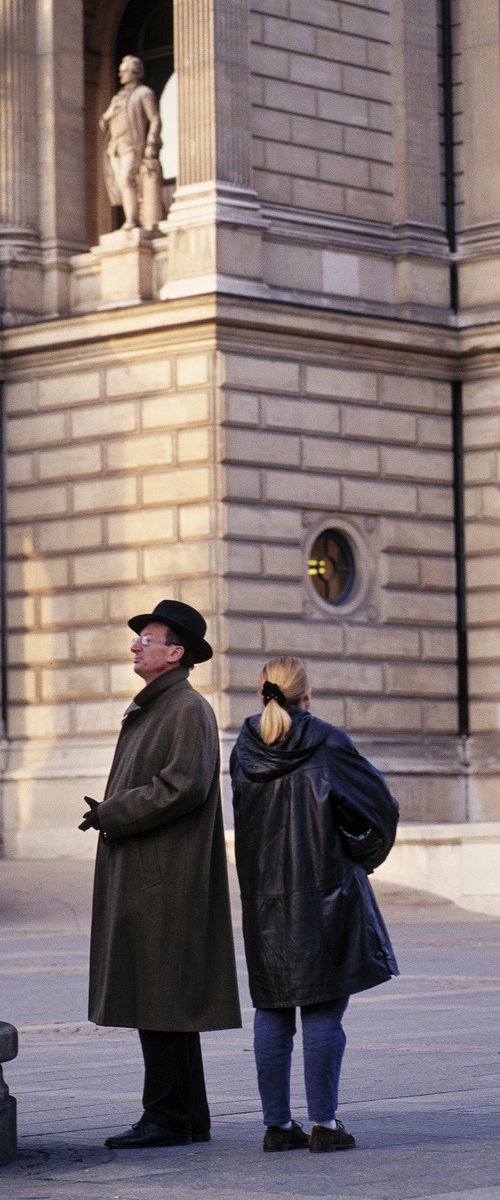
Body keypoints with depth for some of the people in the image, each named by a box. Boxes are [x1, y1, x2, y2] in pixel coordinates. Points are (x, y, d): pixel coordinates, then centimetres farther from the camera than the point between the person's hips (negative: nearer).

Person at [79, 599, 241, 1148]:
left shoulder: (189, 710, -10)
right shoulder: (147, 711, 21)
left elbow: (184, 785, -22)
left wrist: (111, 815, -15)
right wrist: (108, 813, 6)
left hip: (164, 879, -10)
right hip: (140, 878, 10)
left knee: (158, 998, -8)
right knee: (156, 998, 11)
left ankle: (167, 1118, -5)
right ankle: (187, 1118, 16)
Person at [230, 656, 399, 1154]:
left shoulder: (244, 750, 3)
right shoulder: (327, 744, -10)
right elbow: (379, 802, -7)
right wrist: (363, 855, 9)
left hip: (263, 895, 4)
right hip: (323, 889, -4)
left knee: (271, 1010, 8)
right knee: (323, 1009, 0)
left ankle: (277, 1123, 10)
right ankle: (324, 1123, 0)